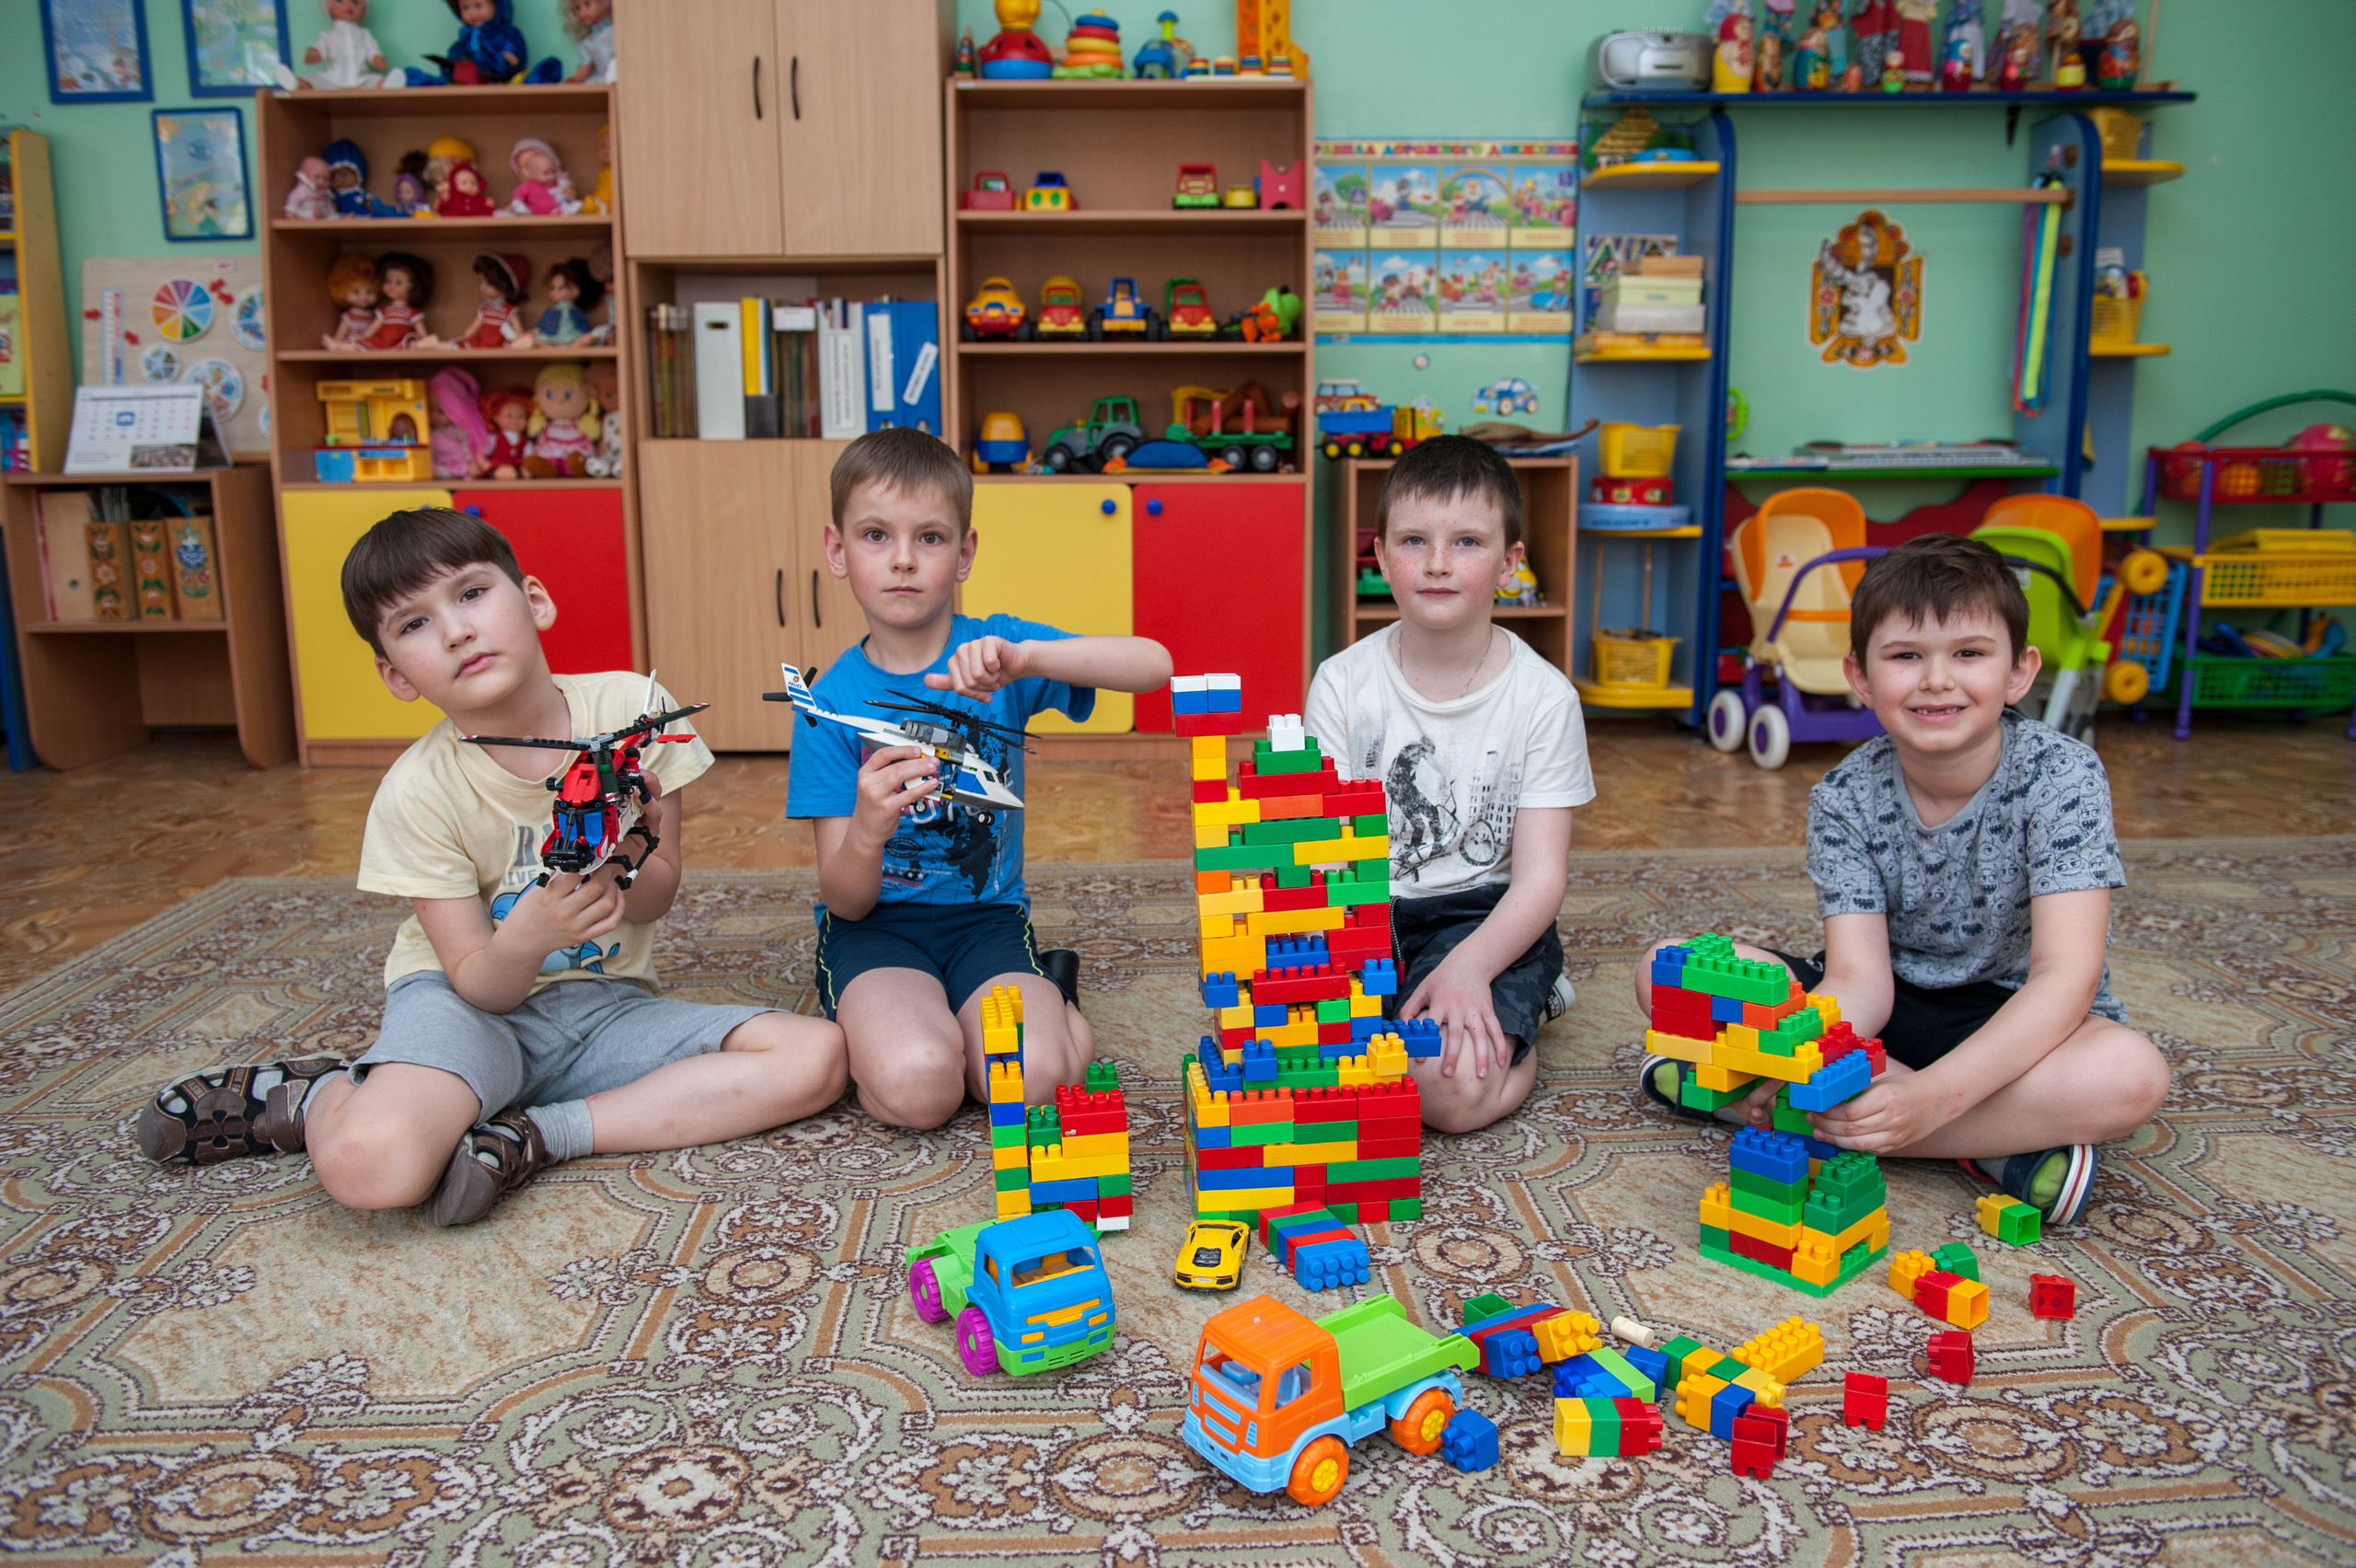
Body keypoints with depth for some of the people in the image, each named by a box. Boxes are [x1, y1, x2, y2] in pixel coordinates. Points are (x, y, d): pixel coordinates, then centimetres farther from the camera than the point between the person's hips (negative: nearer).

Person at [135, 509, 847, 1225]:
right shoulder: (418, 792, -12)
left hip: (602, 1003, 4)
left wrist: (626, 865, -26)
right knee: (369, 1166, -36)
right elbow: (479, 983, -11)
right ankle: (312, 1097, 3)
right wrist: (528, 936, -34)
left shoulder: (632, 708, -9)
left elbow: (656, 899, -1)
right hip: (471, 1002, -3)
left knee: (817, 1056, -21)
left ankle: (532, 1135, -15)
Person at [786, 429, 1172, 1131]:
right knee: (915, 1085, -29)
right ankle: (873, 1019, 3)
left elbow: (1154, 665, -18)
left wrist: (1027, 659, -32)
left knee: (1029, 1081, -26)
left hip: (987, 915, 1)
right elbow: (844, 900, -9)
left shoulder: (996, 646, -3)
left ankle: (1050, 993, 6)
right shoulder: (832, 703, -5)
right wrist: (865, 831, -33)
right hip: (876, 926, -1)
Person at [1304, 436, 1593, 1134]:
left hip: (1484, 916, -2)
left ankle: (1518, 1015, 6)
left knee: (1452, 1088, -27)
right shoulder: (1343, 683, -1)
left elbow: (1541, 875, -8)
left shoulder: (1543, 697, -6)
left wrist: (1468, 967, -25)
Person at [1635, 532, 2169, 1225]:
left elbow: (2065, 976, -28)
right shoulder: (1845, 798, -11)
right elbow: (1858, 978, -17)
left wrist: (1933, 1094, -43)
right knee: (1667, 971, -17)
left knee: (2129, 1075, -38)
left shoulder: (2062, 776, -19)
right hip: (1890, 1007, 3)